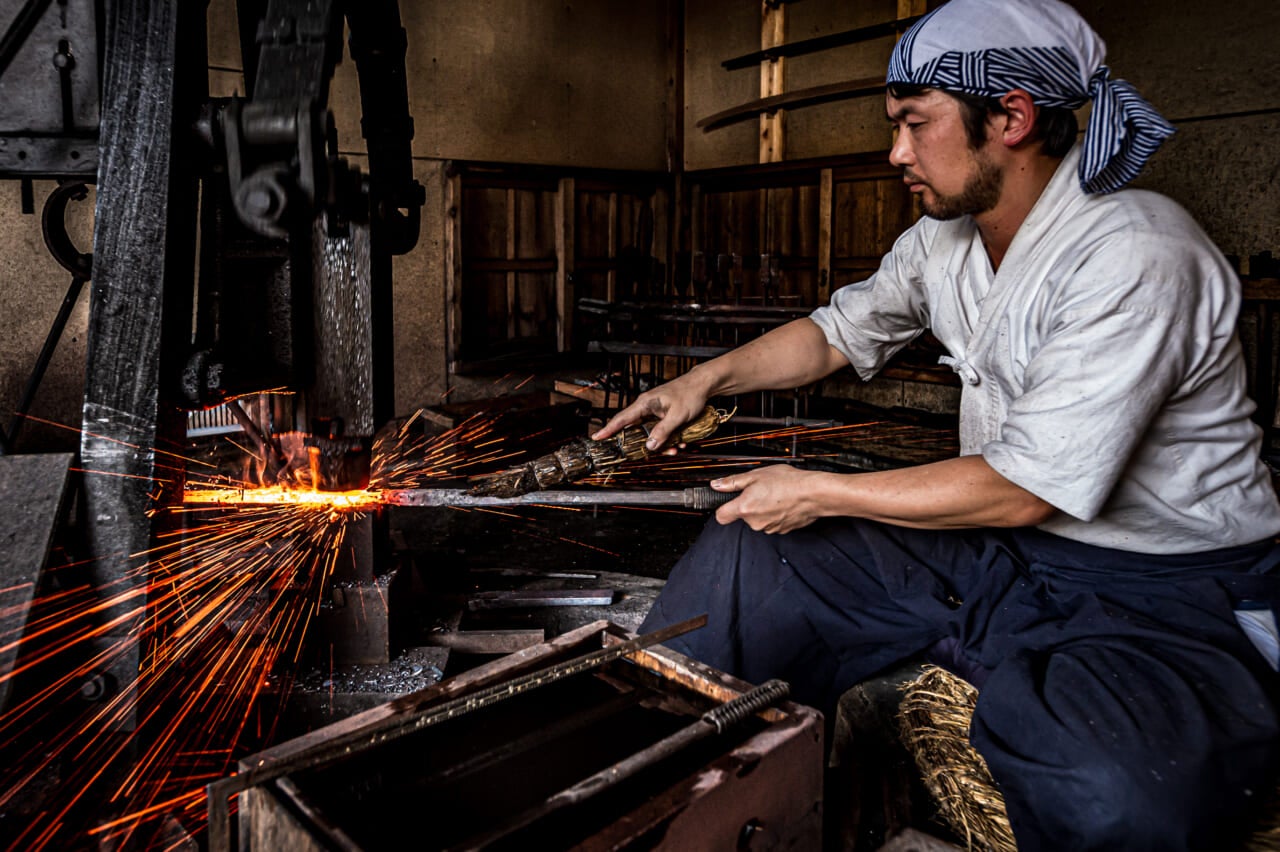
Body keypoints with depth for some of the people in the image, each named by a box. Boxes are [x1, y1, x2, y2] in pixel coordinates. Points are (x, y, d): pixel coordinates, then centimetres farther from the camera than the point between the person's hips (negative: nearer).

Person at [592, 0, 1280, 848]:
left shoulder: (1137, 258, -23)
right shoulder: (945, 237, 2)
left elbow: (1024, 488, -23)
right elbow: (837, 332, 16)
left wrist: (817, 493, -16)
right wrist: (707, 378, 4)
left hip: (1173, 589, -6)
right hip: (1005, 546, 7)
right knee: (740, 557, -1)